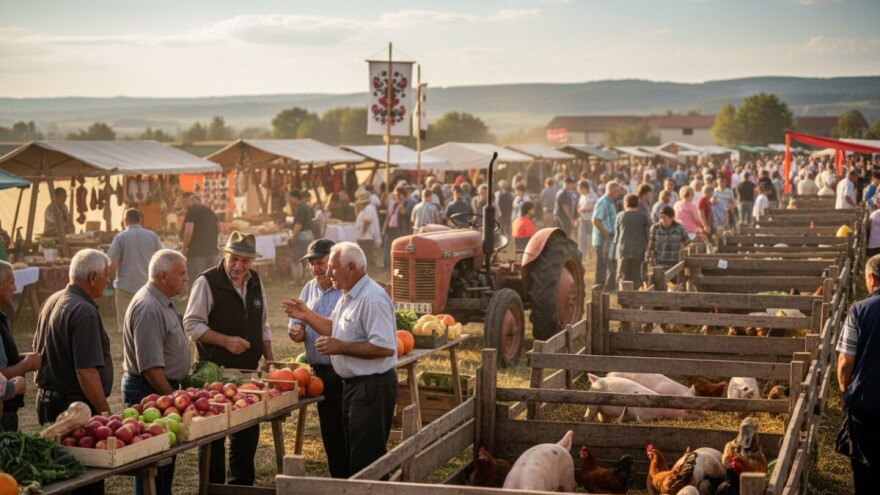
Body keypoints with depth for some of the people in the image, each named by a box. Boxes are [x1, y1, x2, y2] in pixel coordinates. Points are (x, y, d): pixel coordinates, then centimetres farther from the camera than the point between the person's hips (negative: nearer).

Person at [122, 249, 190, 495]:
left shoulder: (162, 302, 12)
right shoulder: (148, 309, -21)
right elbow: (150, 366, -24)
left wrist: (175, 390, 18)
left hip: (164, 389, 10)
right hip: (150, 391, -10)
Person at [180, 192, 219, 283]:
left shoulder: (192, 211, -6)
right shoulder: (211, 212, 18)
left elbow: (188, 232, -16)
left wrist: (184, 249, -5)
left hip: (197, 253, -7)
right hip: (212, 251, 7)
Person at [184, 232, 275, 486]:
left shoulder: (255, 282, 8)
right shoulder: (207, 282, -11)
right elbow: (191, 324, -11)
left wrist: (269, 358, 8)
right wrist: (225, 341, -20)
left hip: (249, 371, 6)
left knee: (247, 431, 12)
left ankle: (242, 484, 25)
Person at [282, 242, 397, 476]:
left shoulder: (372, 299, -21)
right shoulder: (348, 296, 13)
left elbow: (385, 347, -28)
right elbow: (335, 329, 25)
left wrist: (341, 347, -24)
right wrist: (307, 316, 12)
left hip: (372, 386, -11)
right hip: (352, 384, 11)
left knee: (366, 459, -4)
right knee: (352, 454, 19)